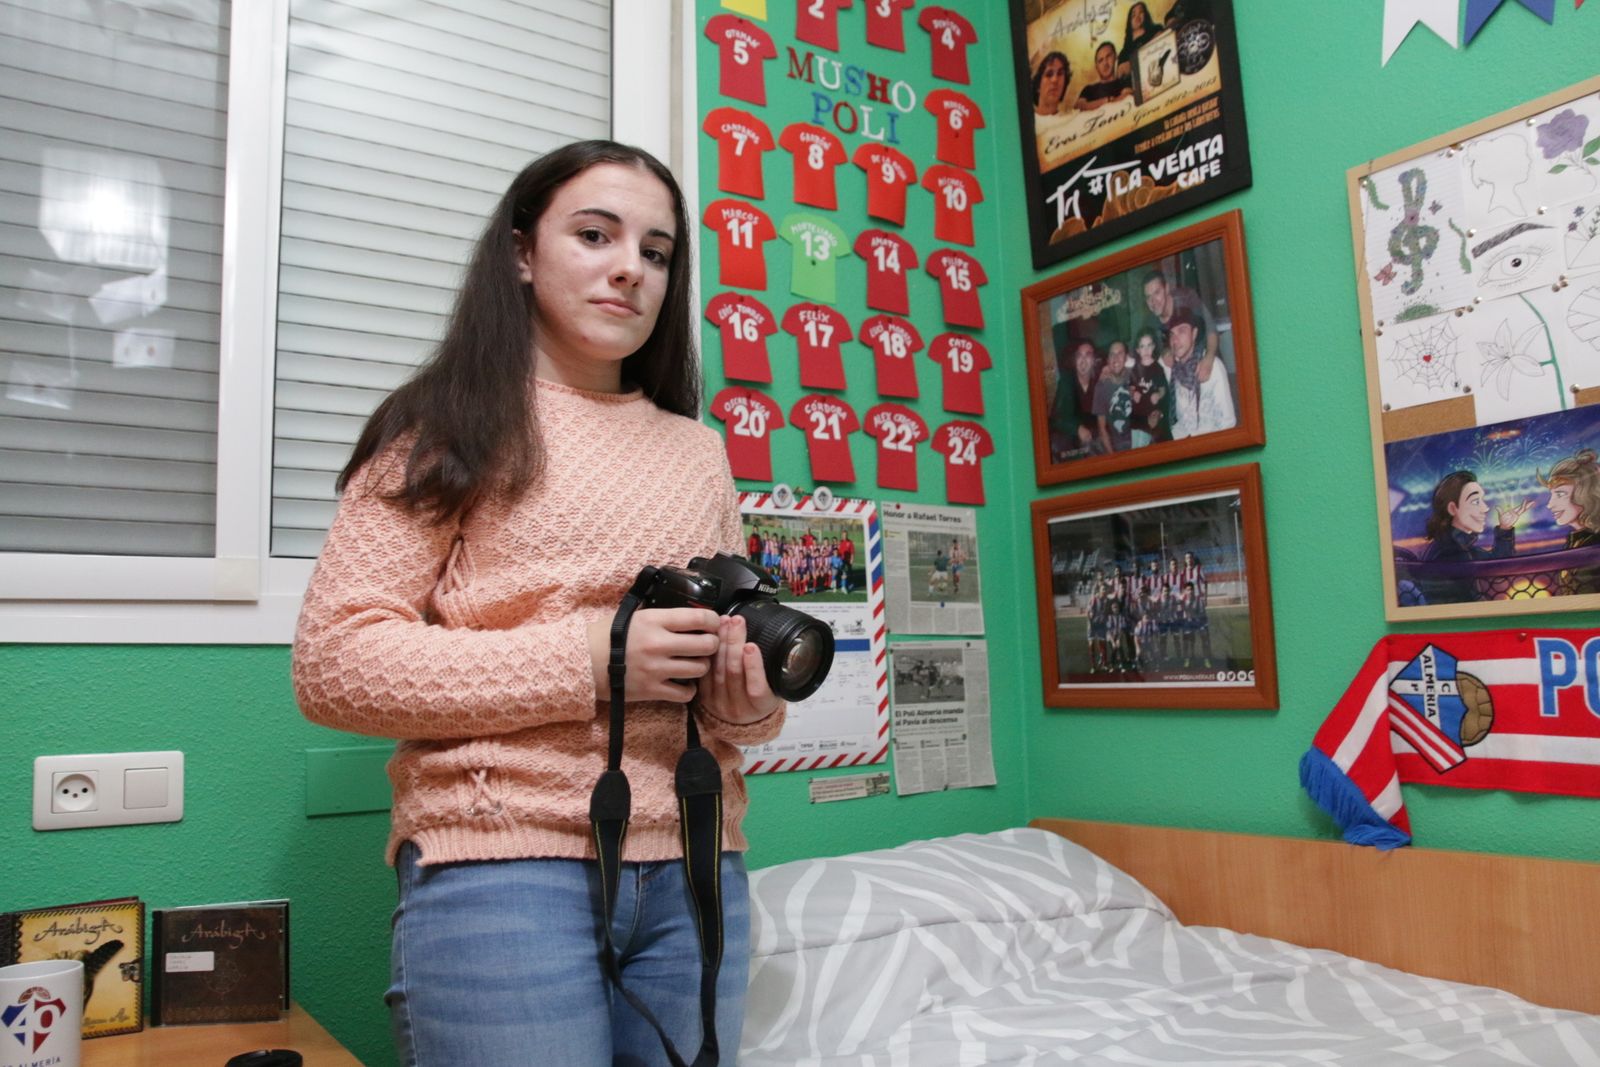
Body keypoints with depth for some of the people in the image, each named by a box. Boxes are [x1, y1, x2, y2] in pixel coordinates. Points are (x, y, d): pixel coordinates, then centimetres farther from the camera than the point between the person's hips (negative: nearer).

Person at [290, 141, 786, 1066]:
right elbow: (333, 663, -9)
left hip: (693, 872, 5)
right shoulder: (454, 426, 0)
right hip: (501, 861, -4)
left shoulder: (698, 450, 13)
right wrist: (585, 659, -16)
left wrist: (751, 704, -5)